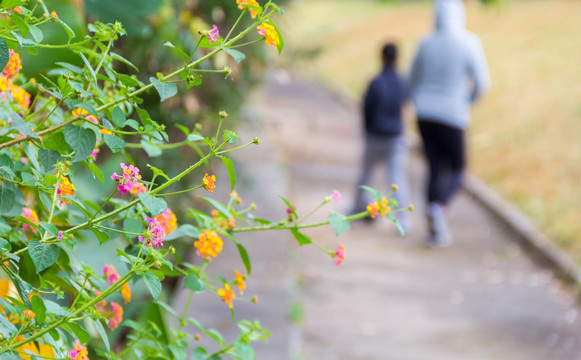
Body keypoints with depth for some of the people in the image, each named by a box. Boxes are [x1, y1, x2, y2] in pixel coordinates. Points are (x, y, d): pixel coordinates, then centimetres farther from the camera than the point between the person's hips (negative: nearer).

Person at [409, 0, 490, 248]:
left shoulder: (426, 44, 1)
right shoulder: (469, 43, -10)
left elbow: (413, 82, 11)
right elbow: (481, 83, -8)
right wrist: (466, 102, 11)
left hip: (425, 115, 4)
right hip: (452, 115, -4)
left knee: (435, 169, 12)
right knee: (458, 169, 11)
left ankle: (435, 232, 8)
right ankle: (439, 207, -19)